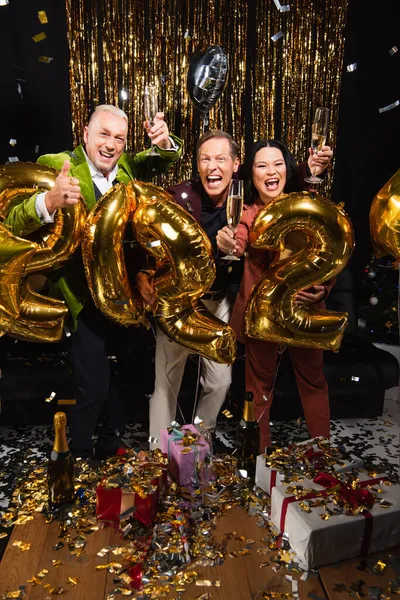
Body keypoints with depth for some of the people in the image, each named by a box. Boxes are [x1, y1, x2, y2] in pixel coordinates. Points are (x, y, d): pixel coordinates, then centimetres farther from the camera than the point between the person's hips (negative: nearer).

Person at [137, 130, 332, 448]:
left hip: (221, 303, 3)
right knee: (167, 382, 5)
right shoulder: (179, 196, -16)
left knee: (220, 381, 13)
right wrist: (142, 274, -30)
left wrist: (307, 168, -4)